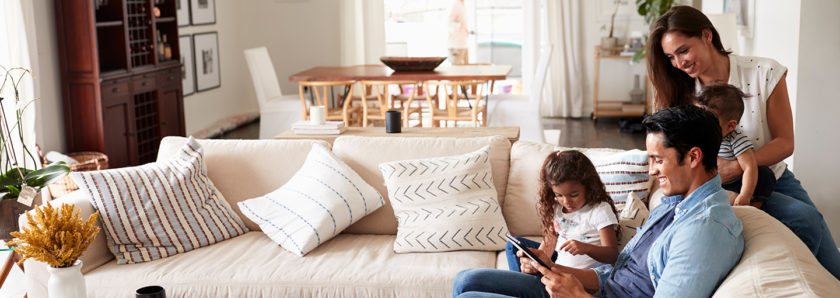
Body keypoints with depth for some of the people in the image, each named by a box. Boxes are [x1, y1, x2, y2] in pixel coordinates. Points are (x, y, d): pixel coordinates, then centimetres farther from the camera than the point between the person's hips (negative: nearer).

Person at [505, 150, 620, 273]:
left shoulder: (600, 211, -14)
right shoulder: (556, 208, 7)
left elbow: (612, 255, -19)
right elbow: (549, 242, 6)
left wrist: (586, 248, -39)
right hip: (557, 265, 7)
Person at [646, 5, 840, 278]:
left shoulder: (765, 73, -10)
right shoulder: (681, 94, -5)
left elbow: (785, 142, -10)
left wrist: (736, 167, -25)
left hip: (773, 179, 2)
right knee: (804, 217, -28)